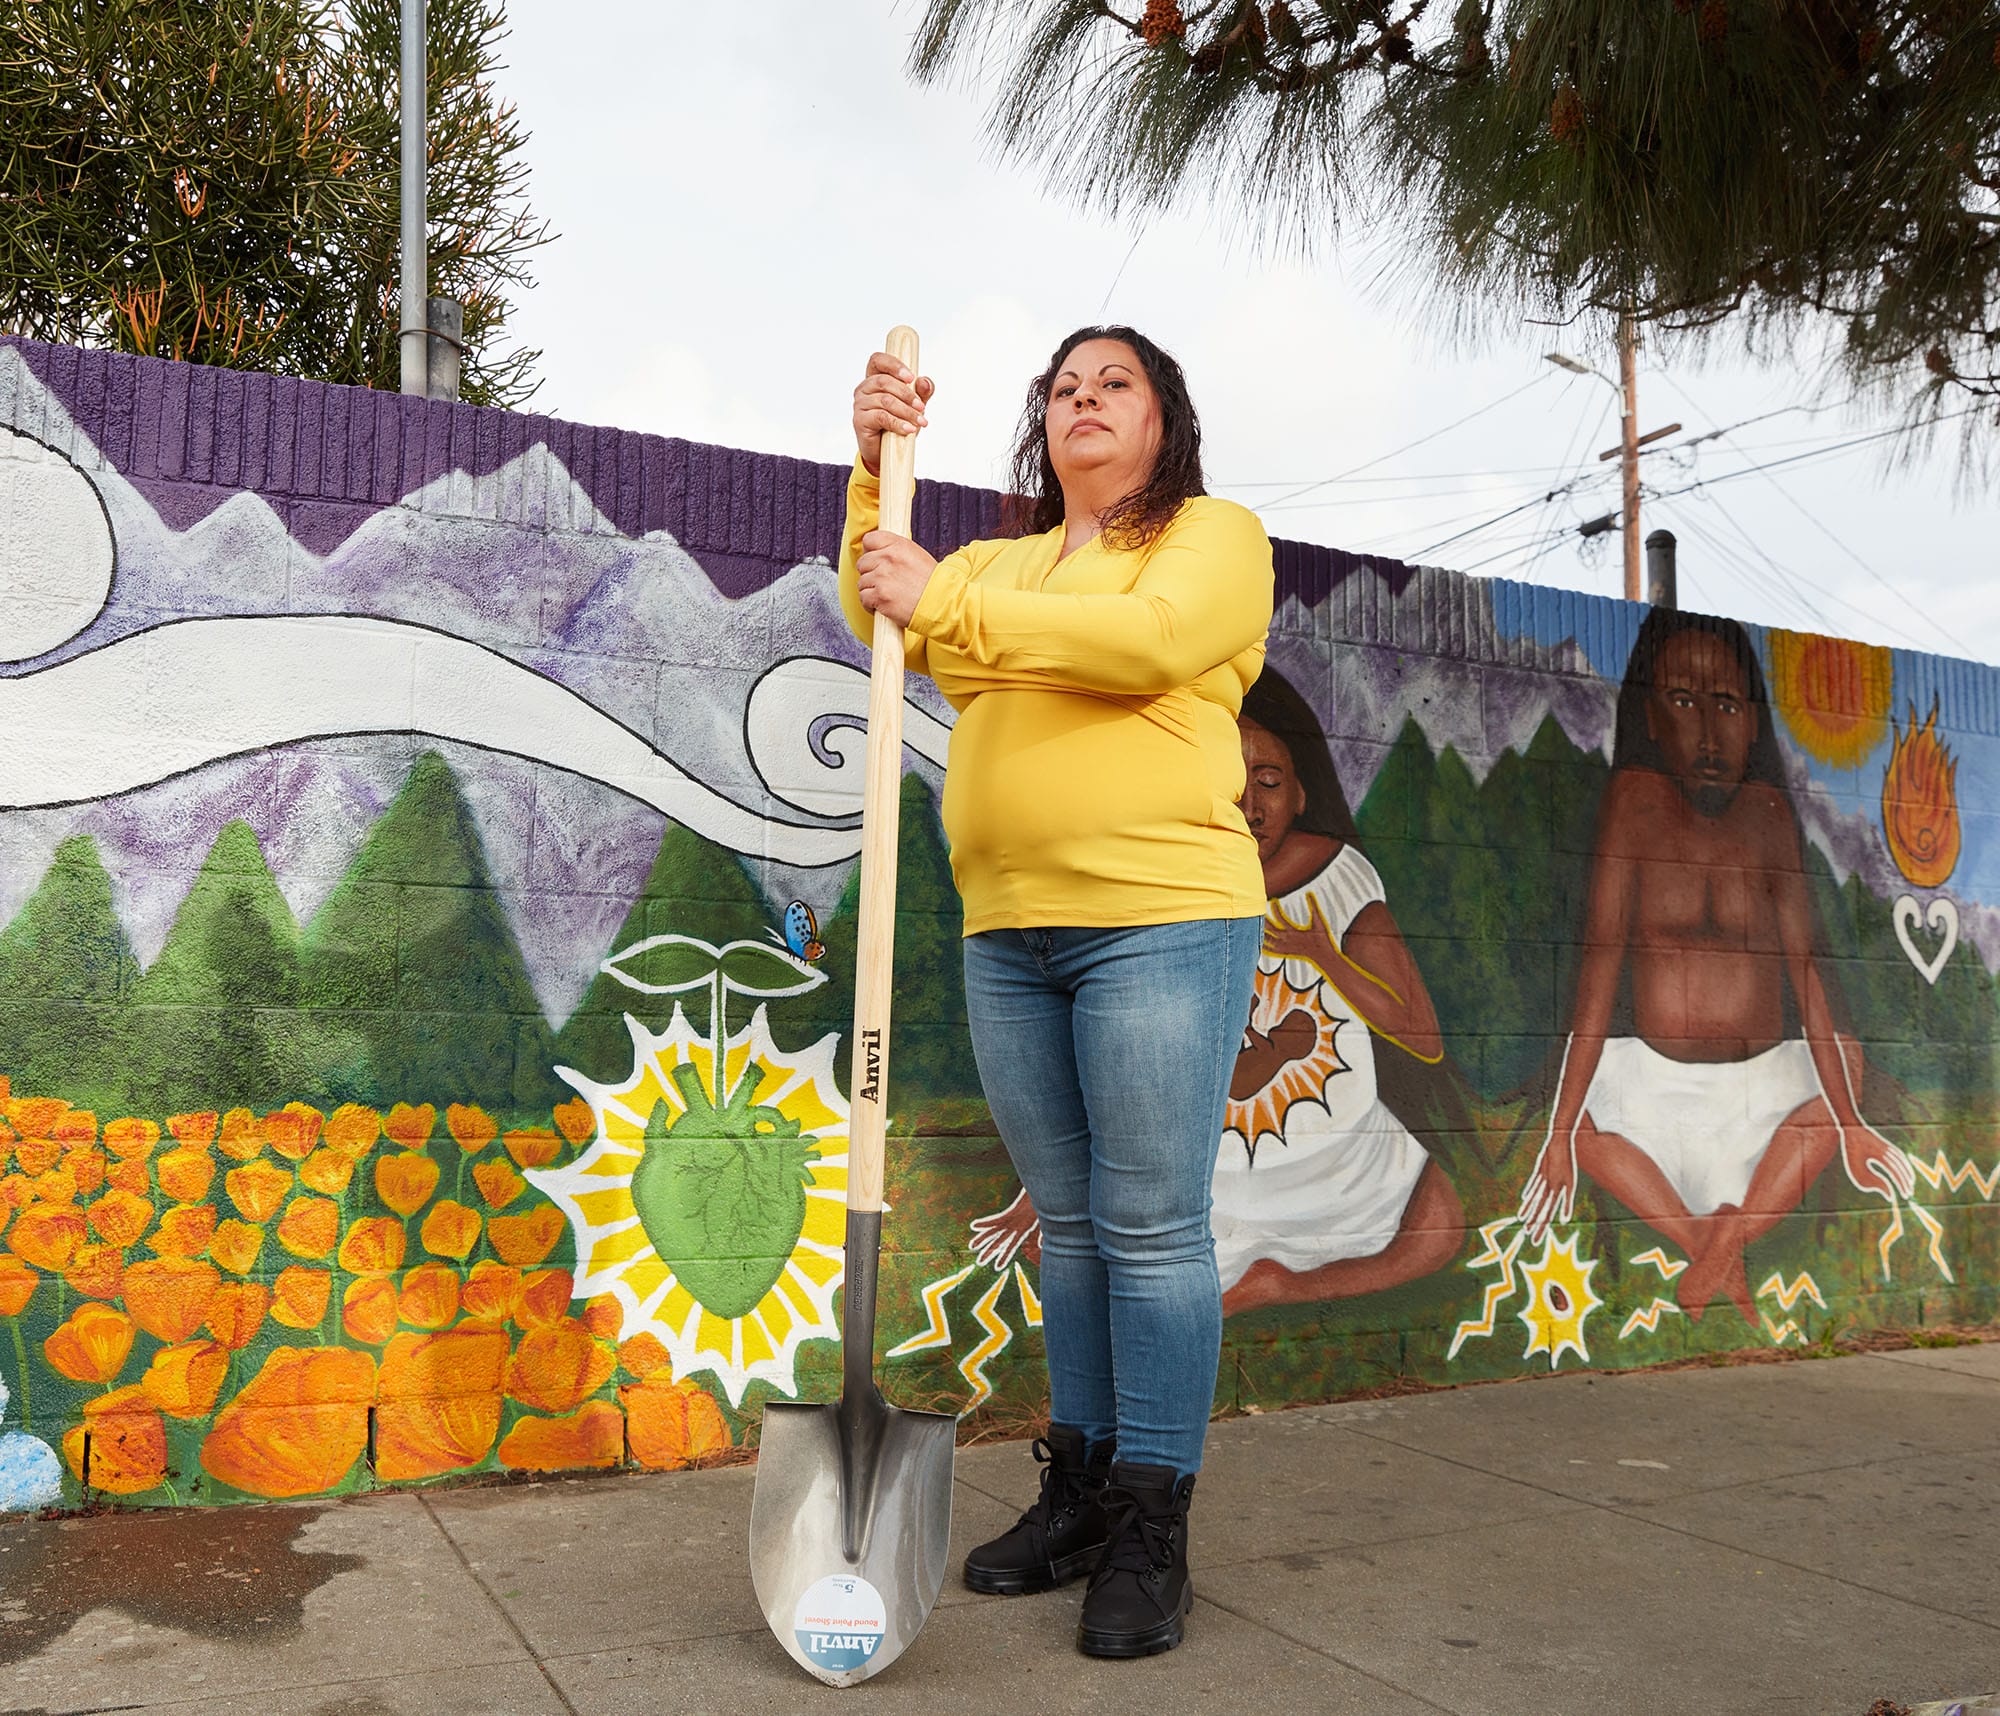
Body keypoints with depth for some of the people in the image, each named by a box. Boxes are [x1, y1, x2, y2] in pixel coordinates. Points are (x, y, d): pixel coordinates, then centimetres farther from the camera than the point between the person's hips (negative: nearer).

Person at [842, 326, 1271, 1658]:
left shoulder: (1218, 536, 7)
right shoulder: (1000, 567, 23)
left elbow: (1149, 639, -14)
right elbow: (883, 618, 7)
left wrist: (946, 603, -15)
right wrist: (874, 472, -7)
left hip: (1162, 917, -5)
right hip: (1010, 934, 6)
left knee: (1151, 1226, -4)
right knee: (1069, 1223, 11)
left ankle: (1152, 1534, 5)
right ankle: (1080, 1492, 22)